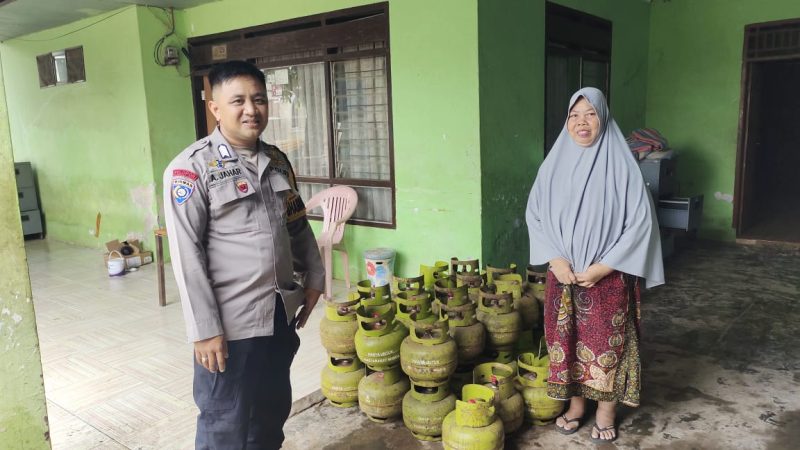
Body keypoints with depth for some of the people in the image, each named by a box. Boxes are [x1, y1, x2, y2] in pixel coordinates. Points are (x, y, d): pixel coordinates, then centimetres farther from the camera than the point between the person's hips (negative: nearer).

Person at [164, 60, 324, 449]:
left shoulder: (277, 161, 8)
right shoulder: (191, 168, -13)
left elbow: (298, 224, 18)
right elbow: (186, 255, -16)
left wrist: (314, 278, 14)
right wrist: (204, 329, -18)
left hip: (281, 313, 6)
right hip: (230, 323, -6)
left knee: (273, 413, 21)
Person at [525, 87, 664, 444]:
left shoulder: (621, 165, -10)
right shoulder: (554, 164, 0)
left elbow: (641, 221, -12)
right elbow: (535, 215, 3)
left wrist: (603, 267, -16)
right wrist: (555, 259, -9)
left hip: (609, 277, -3)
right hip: (563, 274, 3)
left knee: (606, 342, 8)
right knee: (568, 340, 13)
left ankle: (606, 412, 29)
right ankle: (576, 404, 34)